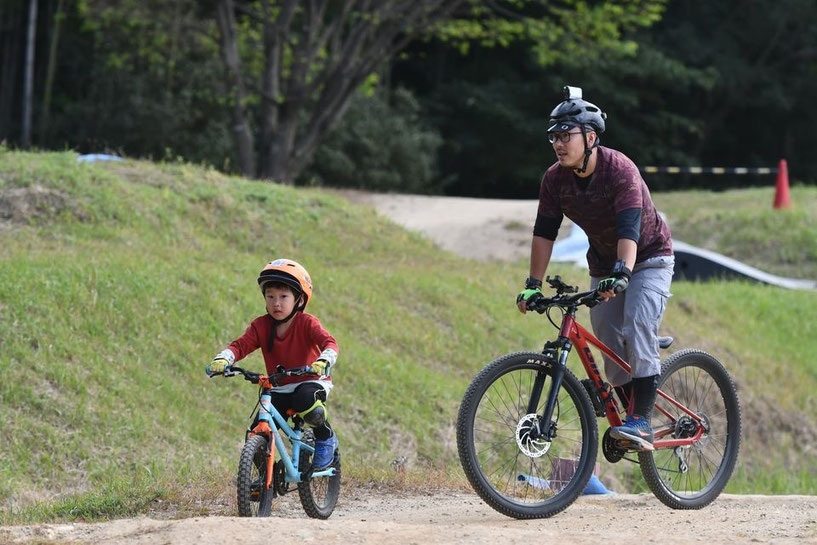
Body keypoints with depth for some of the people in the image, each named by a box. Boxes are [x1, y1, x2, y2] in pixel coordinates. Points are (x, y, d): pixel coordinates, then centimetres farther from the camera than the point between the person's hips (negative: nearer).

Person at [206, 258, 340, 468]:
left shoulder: (307, 323, -13)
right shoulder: (261, 326, -4)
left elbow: (329, 342, -27)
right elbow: (241, 345, -15)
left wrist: (323, 362, -49)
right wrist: (222, 360, -37)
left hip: (311, 381, -4)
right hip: (279, 388, 4)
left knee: (305, 400, -40)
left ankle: (326, 439, -10)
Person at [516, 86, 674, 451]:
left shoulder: (620, 170, -29)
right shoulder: (555, 179, -12)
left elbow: (629, 229, -39)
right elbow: (544, 233, -8)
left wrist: (622, 273, -53)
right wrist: (533, 285, -15)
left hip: (648, 259, -6)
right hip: (604, 265, 6)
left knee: (637, 329, -25)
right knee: (611, 345, -2)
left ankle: (641, 421, -27)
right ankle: (630, 416, 14)